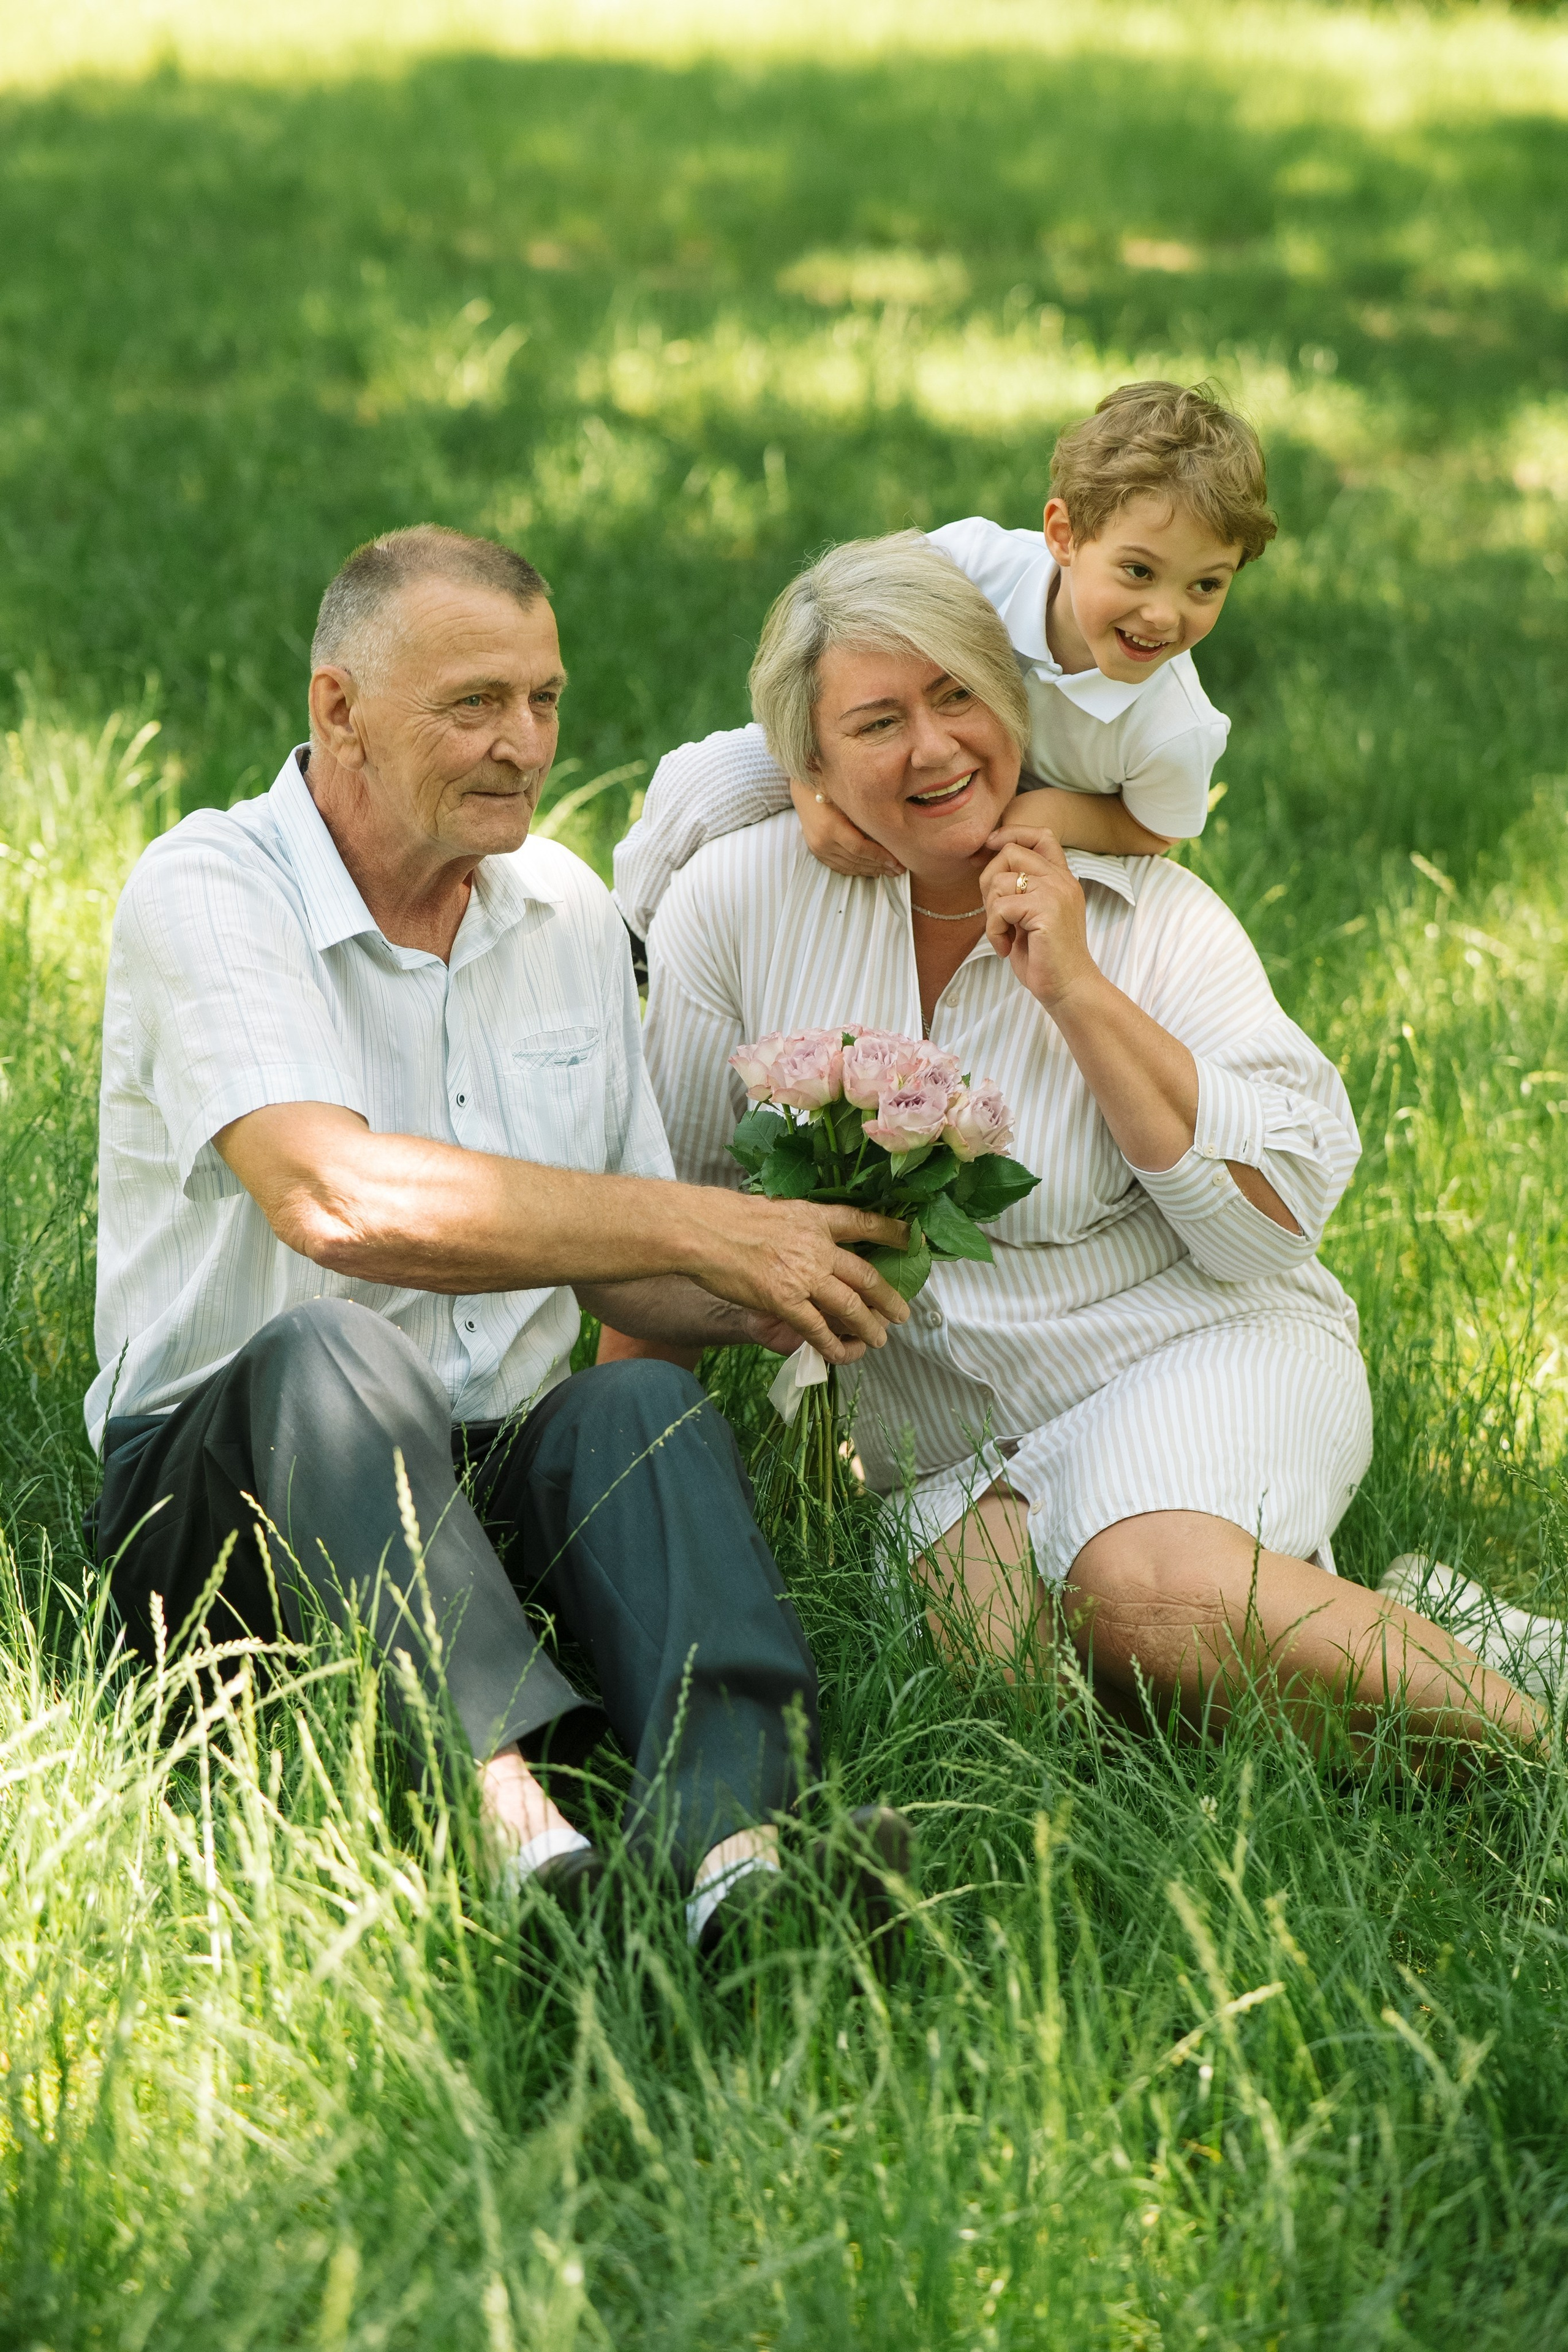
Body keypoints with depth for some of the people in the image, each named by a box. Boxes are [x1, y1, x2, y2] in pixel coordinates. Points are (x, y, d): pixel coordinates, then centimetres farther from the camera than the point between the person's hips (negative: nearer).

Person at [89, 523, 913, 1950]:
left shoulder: (566, 909, 13)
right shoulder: (208, 896, -10)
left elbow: (625, 1273, 15)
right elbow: (337, 1199, -28)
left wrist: (771, 1296, -9)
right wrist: (700, 1229, -26)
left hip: (498, 1463, 5)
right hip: (220, 1492, -5)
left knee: (648, 1406, -27)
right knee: (327, 1349, -36)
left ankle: (733, 1840, -53)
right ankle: (509, 1818, -56)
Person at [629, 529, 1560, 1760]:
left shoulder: (1151, 913, -5)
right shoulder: (739, 904, -3)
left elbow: (1279, 1218, -13)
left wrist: (1078, 990, -16)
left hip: (1203, 1352, -2)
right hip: (958, 1448, 2)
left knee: (1151, 1591, -35)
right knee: (1009, 1650, -32)